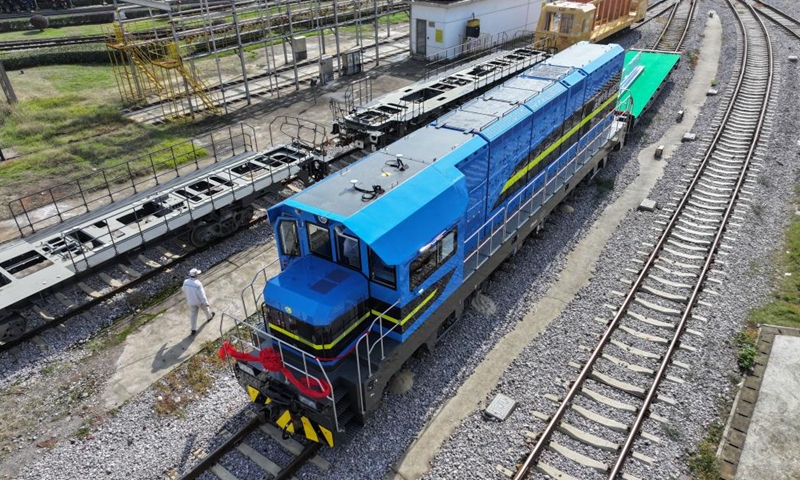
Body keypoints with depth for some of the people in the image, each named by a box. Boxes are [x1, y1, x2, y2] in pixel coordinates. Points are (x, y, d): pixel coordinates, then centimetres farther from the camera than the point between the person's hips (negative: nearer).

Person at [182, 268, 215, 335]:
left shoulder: (185, 282, -20)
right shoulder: (198, 284, -36)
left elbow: (185, 291, 1)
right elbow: (202, 295, -28)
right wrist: (206, 303, -14)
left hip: (191, 301, 3)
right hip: (199, 300, -3)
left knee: (193, 314, 18)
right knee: (204, 308, 28)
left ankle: (193, 330, 25)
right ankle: (209, 316, 57)